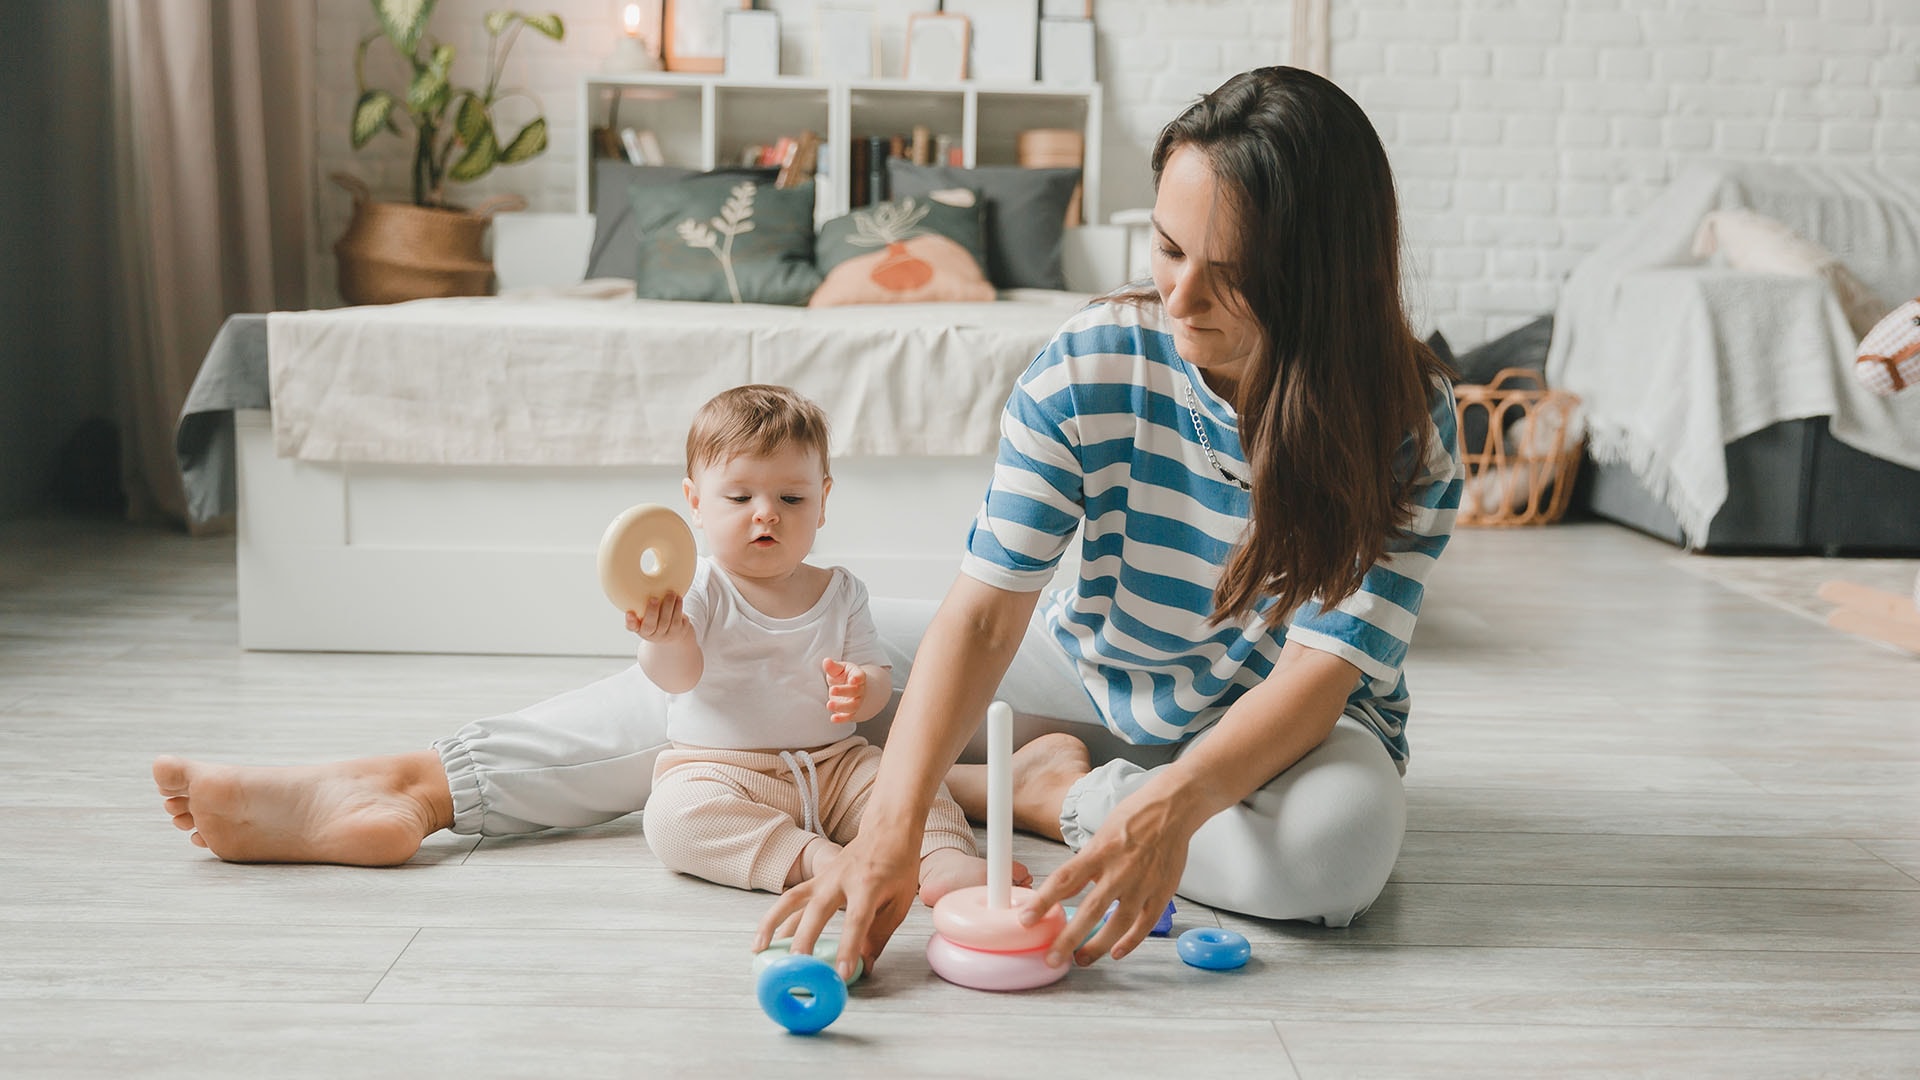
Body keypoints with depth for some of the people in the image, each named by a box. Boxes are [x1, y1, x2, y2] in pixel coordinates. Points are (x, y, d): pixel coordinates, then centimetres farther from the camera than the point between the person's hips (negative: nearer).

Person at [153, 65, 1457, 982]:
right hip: (1099, 677, 2)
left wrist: (1170, 803, -48)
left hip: (1274, 729, -1)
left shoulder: (1404, 419, -24)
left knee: (1344, 836, -39)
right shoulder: (1095, 366, -21)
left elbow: (1325, 668, -28)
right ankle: (409, 790, -11)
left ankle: (1040, 790, -14)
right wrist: (892, 826, -42)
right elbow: (984, 612, -28)